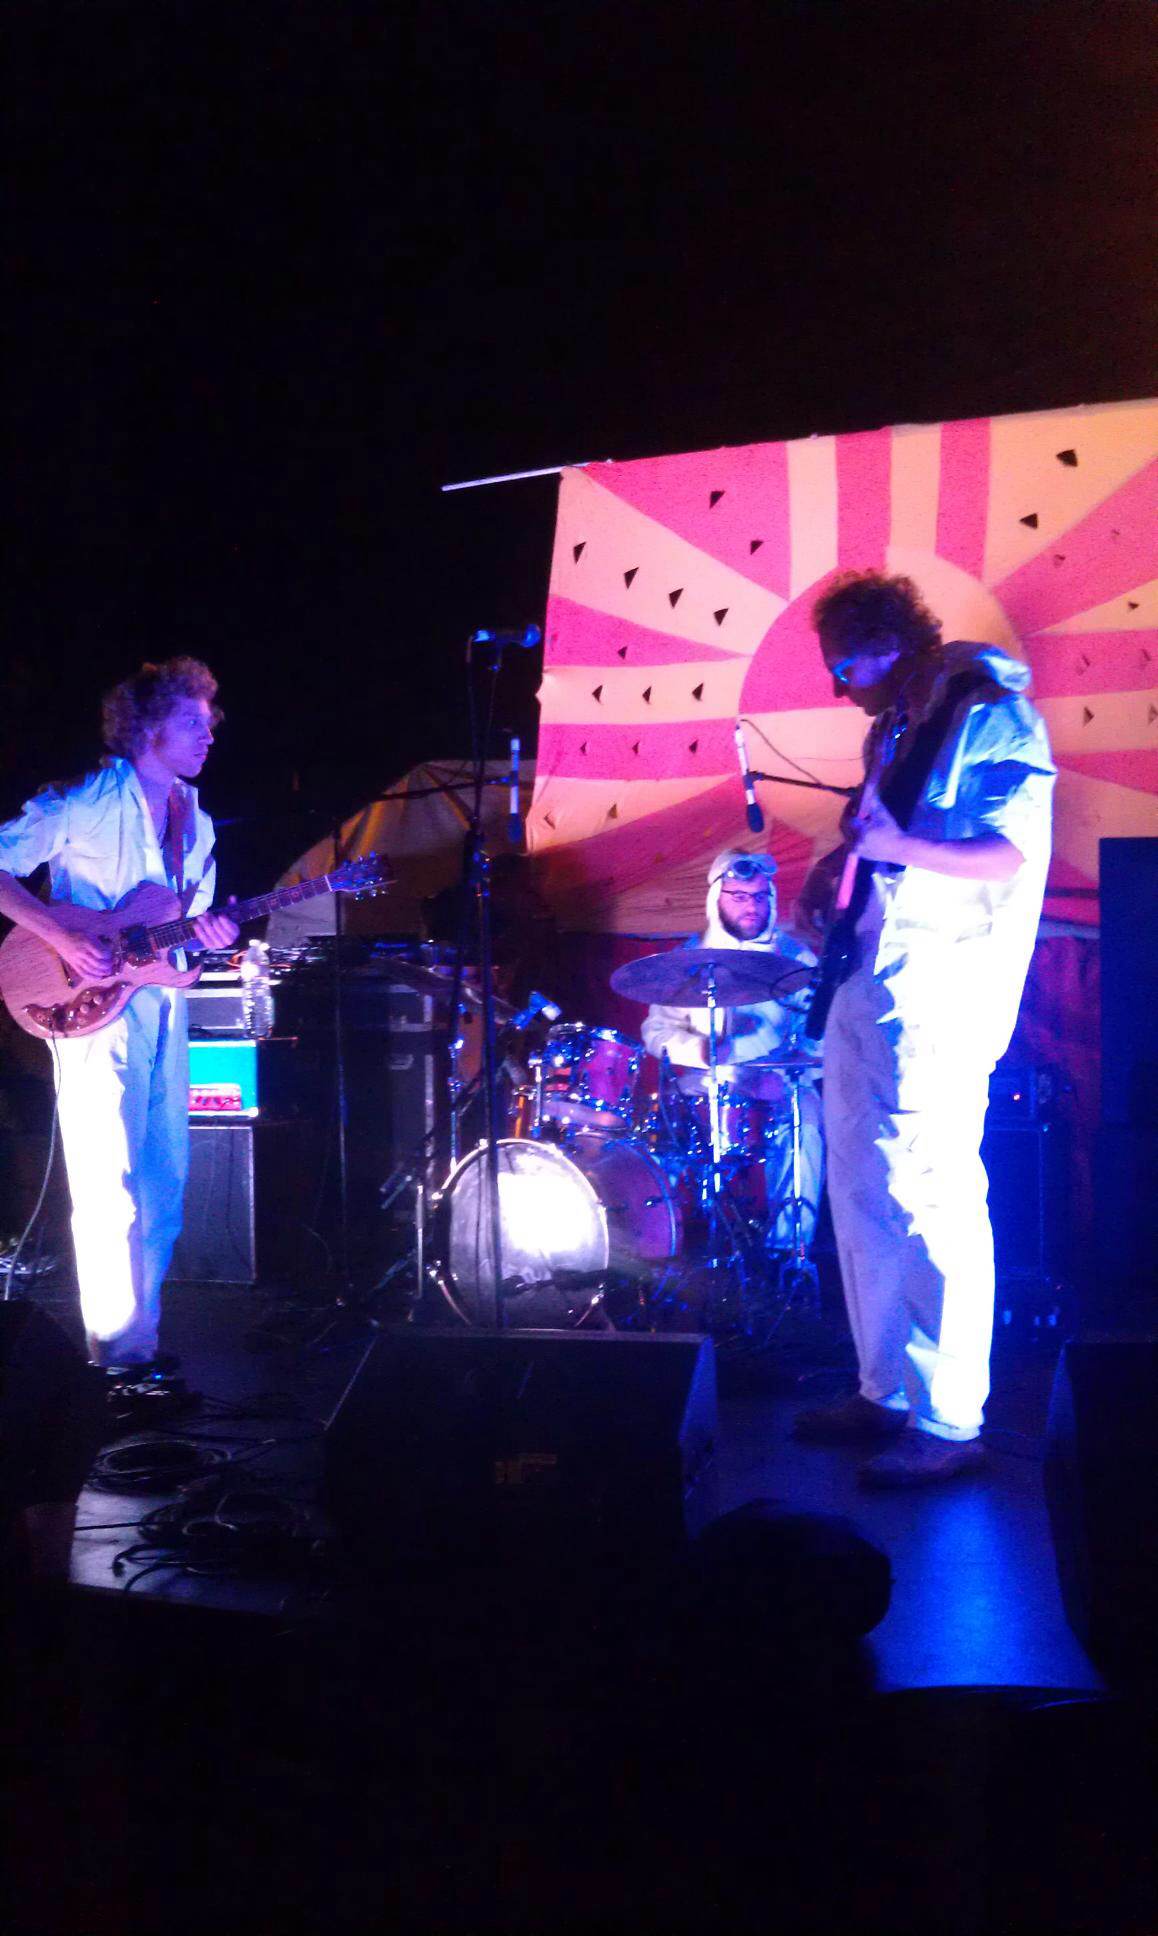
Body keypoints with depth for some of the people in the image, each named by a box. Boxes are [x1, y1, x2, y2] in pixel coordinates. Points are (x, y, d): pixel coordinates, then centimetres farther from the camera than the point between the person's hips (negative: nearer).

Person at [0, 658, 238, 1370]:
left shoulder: (197, 822, 16)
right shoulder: (87, 802, -6)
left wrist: (206, 931, -2)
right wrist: (65, 938, -20)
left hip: (165, 1010, 8)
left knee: (165, 1186, 9)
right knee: (111, 1189, -7)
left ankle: (143, 1340, 20)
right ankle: (120, 1349, 2)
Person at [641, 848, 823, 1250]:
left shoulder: (794, 955, 9)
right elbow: (656, 1031, 4)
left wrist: (788, 1077, -21)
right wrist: (701, 1048, -16)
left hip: (779, 1080, 0)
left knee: (804, 1118, -29)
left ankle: (789, 1246, -21)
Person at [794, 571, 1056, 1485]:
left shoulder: (992, 715, -9)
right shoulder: (896, 728, 18)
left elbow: (1012, 856, -18)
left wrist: (897, 846, -21)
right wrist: (842, 872, 9)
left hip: (939, 999, -10)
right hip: (869, 988, 10)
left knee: (931, 1200, -8)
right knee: (861, 1194, 13)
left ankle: (949, 1424, 2)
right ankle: (887, 1390, 25)